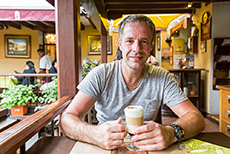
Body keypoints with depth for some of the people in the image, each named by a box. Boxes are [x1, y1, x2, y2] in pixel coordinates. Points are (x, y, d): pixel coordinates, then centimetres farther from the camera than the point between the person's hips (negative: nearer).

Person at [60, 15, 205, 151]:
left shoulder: (163, 78, -8)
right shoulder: (100, 75, -12)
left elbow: (197, 118, -12)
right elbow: (68, 118, -17)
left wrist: (171, 133, -34)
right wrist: (95, 135, -38)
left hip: (146, 148, 2)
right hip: (105, 148, -1)